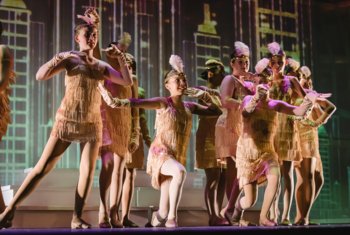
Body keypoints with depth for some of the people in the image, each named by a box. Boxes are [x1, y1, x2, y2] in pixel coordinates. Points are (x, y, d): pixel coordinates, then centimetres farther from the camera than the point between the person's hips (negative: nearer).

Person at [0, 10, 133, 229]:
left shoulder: (101, 66, 10)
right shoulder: (68, 58, 0)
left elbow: (128, 81, 5)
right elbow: (40, 76, -11)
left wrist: (121, 56, -1)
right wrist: (58, 59, -24)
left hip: (92, 124, 3)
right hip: (67, 120, -3)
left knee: (88, 172, -4)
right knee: (42, 168, -6)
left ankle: (77, 219, 4)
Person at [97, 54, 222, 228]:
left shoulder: (190, 106, 9)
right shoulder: (163, 103, -7)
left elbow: (216, 111, 21)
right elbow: (138, 102, -25)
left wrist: (206, 95, 5)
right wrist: (116, 102, -43)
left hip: (178, 157, 6)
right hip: (160, 153, -5)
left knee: (163, 212, 1)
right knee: (180, 171, -39)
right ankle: (172, 217, -30)